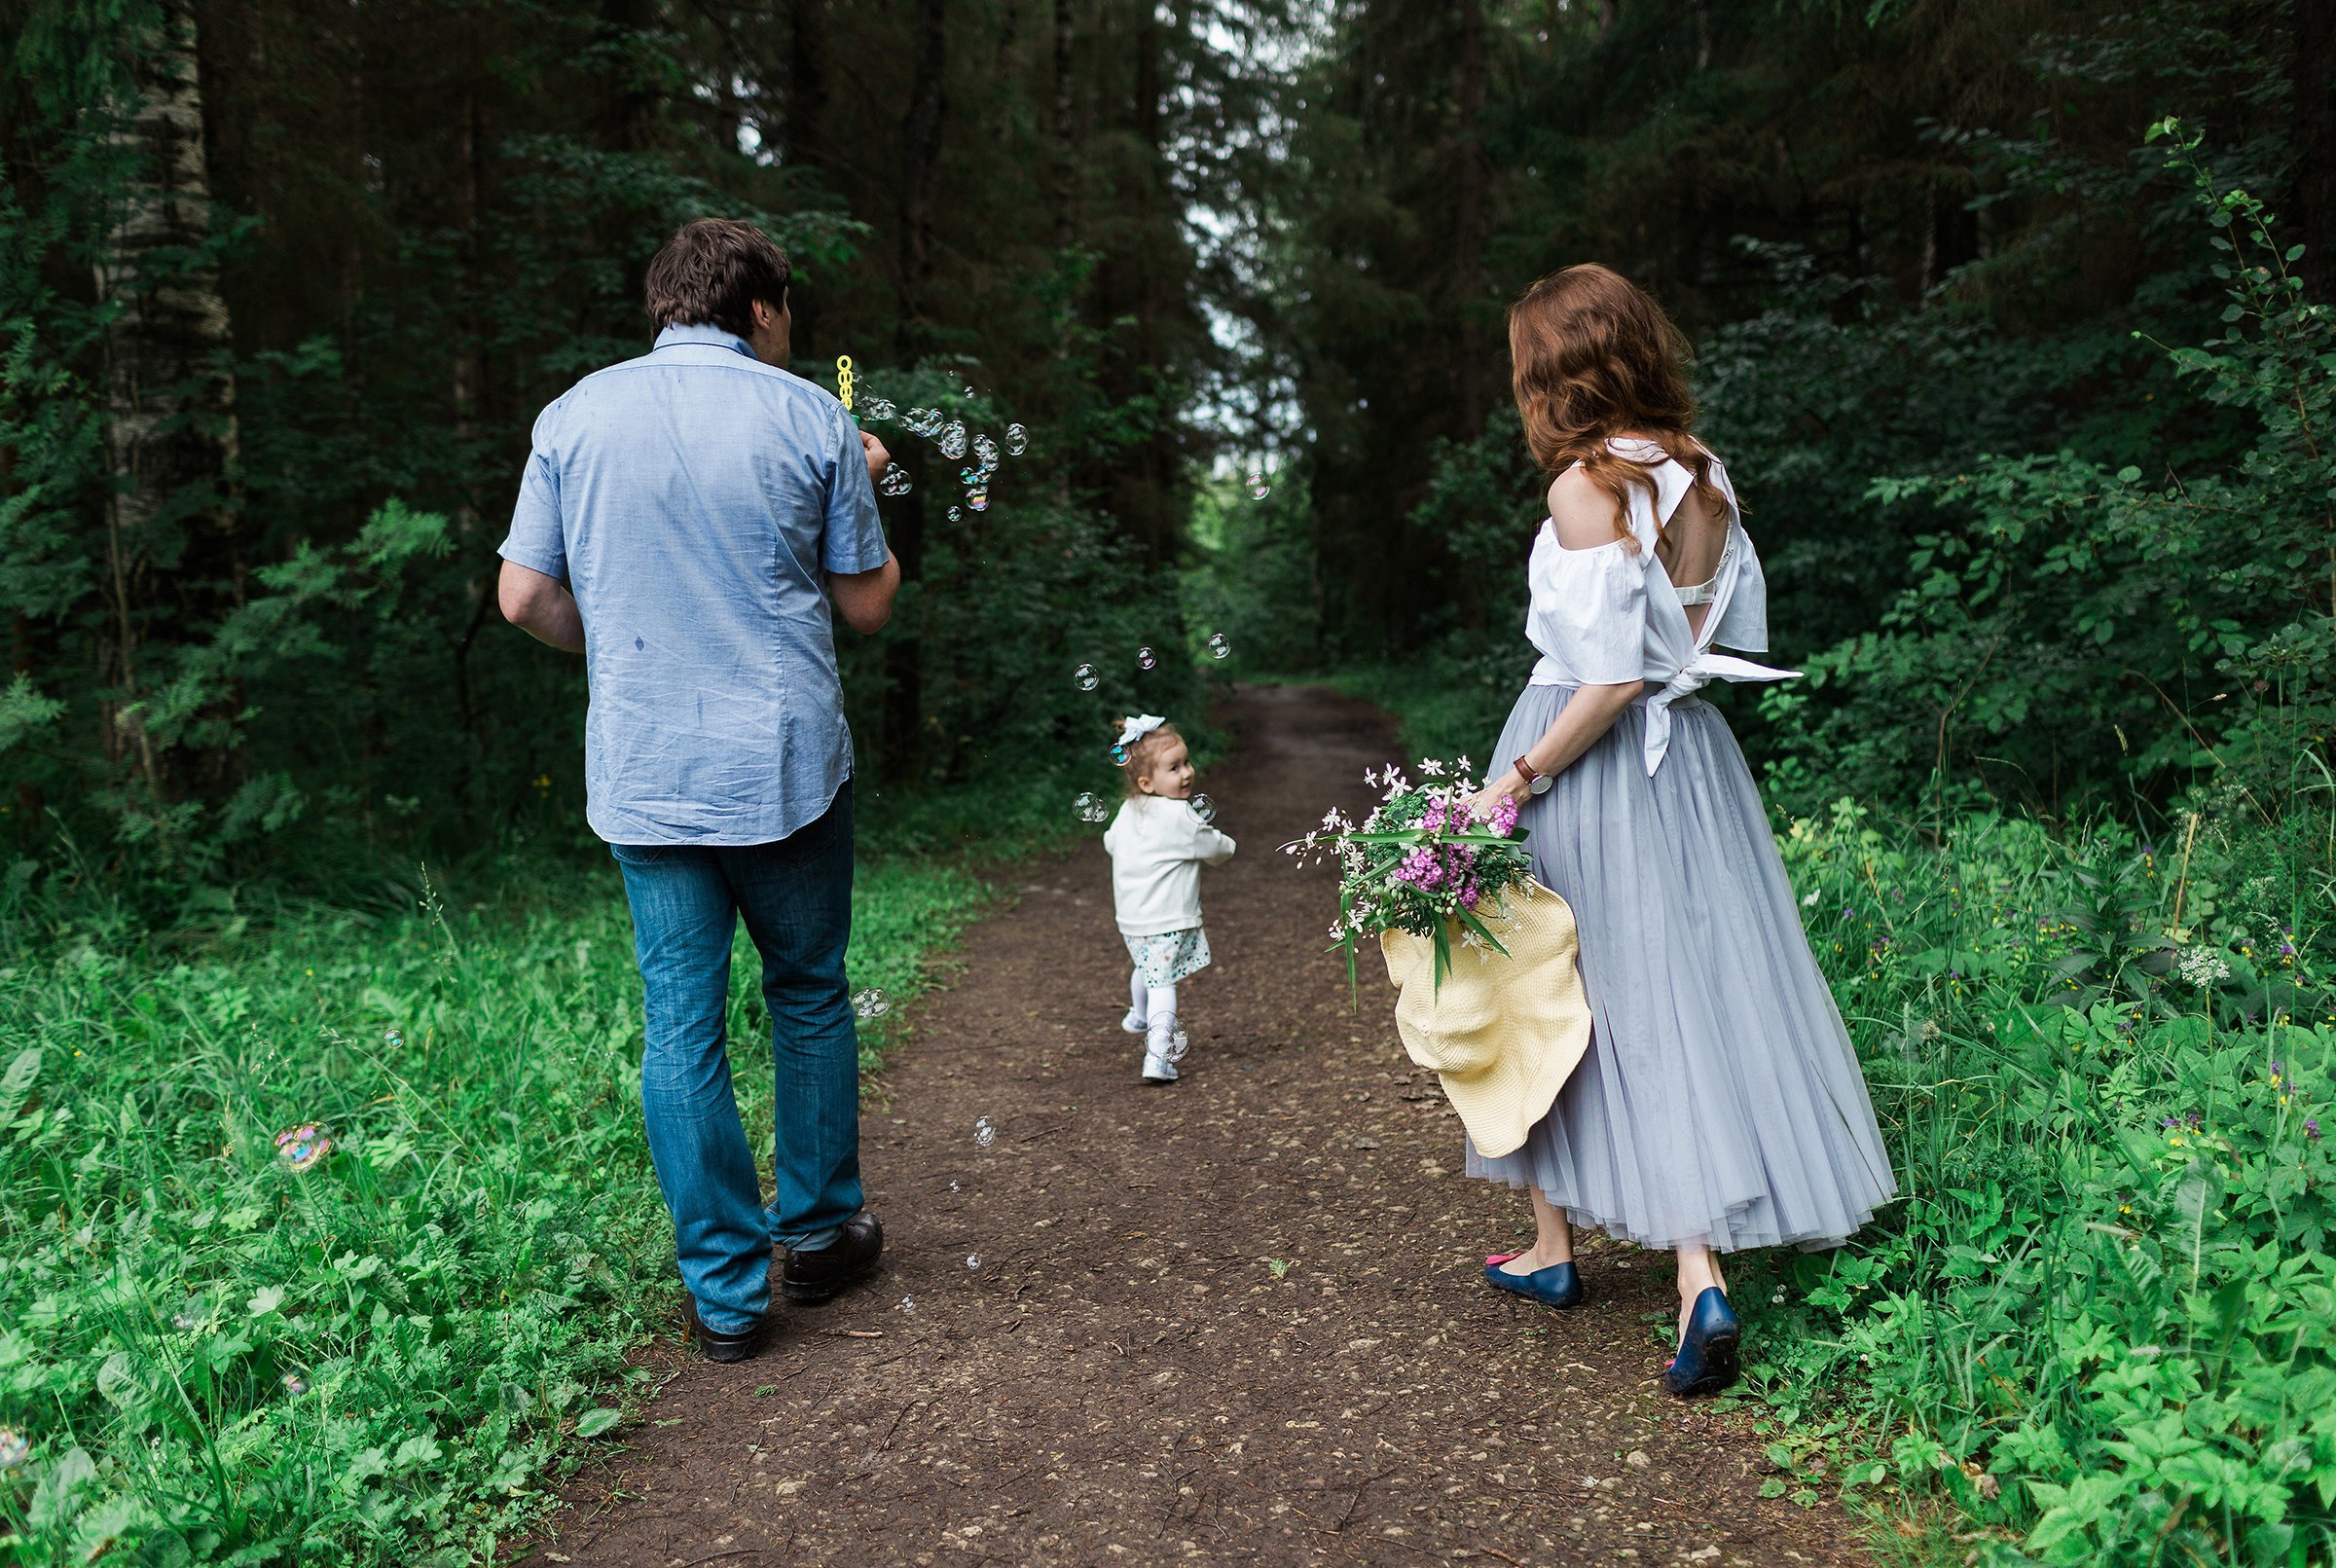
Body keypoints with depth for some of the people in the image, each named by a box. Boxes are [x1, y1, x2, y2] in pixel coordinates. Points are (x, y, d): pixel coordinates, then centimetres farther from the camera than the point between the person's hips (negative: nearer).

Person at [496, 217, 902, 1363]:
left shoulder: (575, 417, 4)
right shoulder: (810, 421, -2)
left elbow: (526, 598, 3)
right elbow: (866, 605, 4)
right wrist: (861, 492, 19)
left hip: (642, 773, 2)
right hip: (785, 763, -1)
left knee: (681, 1028, 6)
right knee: (810, 999, 16)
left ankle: (725, 1292, 12)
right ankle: (819, 1232, 28)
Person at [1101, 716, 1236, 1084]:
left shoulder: (1127, 811, 4)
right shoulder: (1181, 816, -18)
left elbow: (1110, 842, 22)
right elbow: (1219, 850, -6)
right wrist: (1224, 843, 18)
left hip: (1130, 918, 8)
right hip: (1167, 920, -8)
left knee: (1145, 969, 31)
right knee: (1162, 983, -9)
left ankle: (1139, 1017, 56)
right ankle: (1158, 1058, -16)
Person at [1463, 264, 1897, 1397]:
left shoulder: (1587, 486, -16)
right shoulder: (1703, 472, 5)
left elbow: (1614, 674, -21)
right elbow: (1731, 633, 11)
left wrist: (1515, 781, -16)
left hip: (1593, 764, -6)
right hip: (1690, 756, 6)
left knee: (1571, 995, 9)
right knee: (1698, 988, 8)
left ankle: (1555, 1249, 23)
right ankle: (1701, 1277, 5)